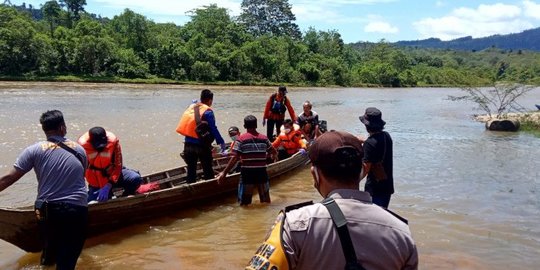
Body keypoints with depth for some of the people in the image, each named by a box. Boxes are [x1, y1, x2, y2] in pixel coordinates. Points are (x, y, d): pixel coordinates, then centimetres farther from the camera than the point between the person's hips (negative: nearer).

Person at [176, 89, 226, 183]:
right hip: (201, 145, -6)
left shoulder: (191, 107, 8)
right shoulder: (207, 112, -12)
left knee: (191, 170, 16)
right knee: (208, 171, 6)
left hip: (188, 144, 6)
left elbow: (186, 125, 15)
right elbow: (213, 129, -15)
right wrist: (221, 142, -11)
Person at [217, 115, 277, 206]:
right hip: (261, 173, 3)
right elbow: (274, 152, 13)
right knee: (266, 202, 16)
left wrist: (224, 173, -10)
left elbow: (235, 158, -14)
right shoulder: (264, 138, 2)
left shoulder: (241, 139, -7)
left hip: (247, 173, -3)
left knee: (244, 203, 8)